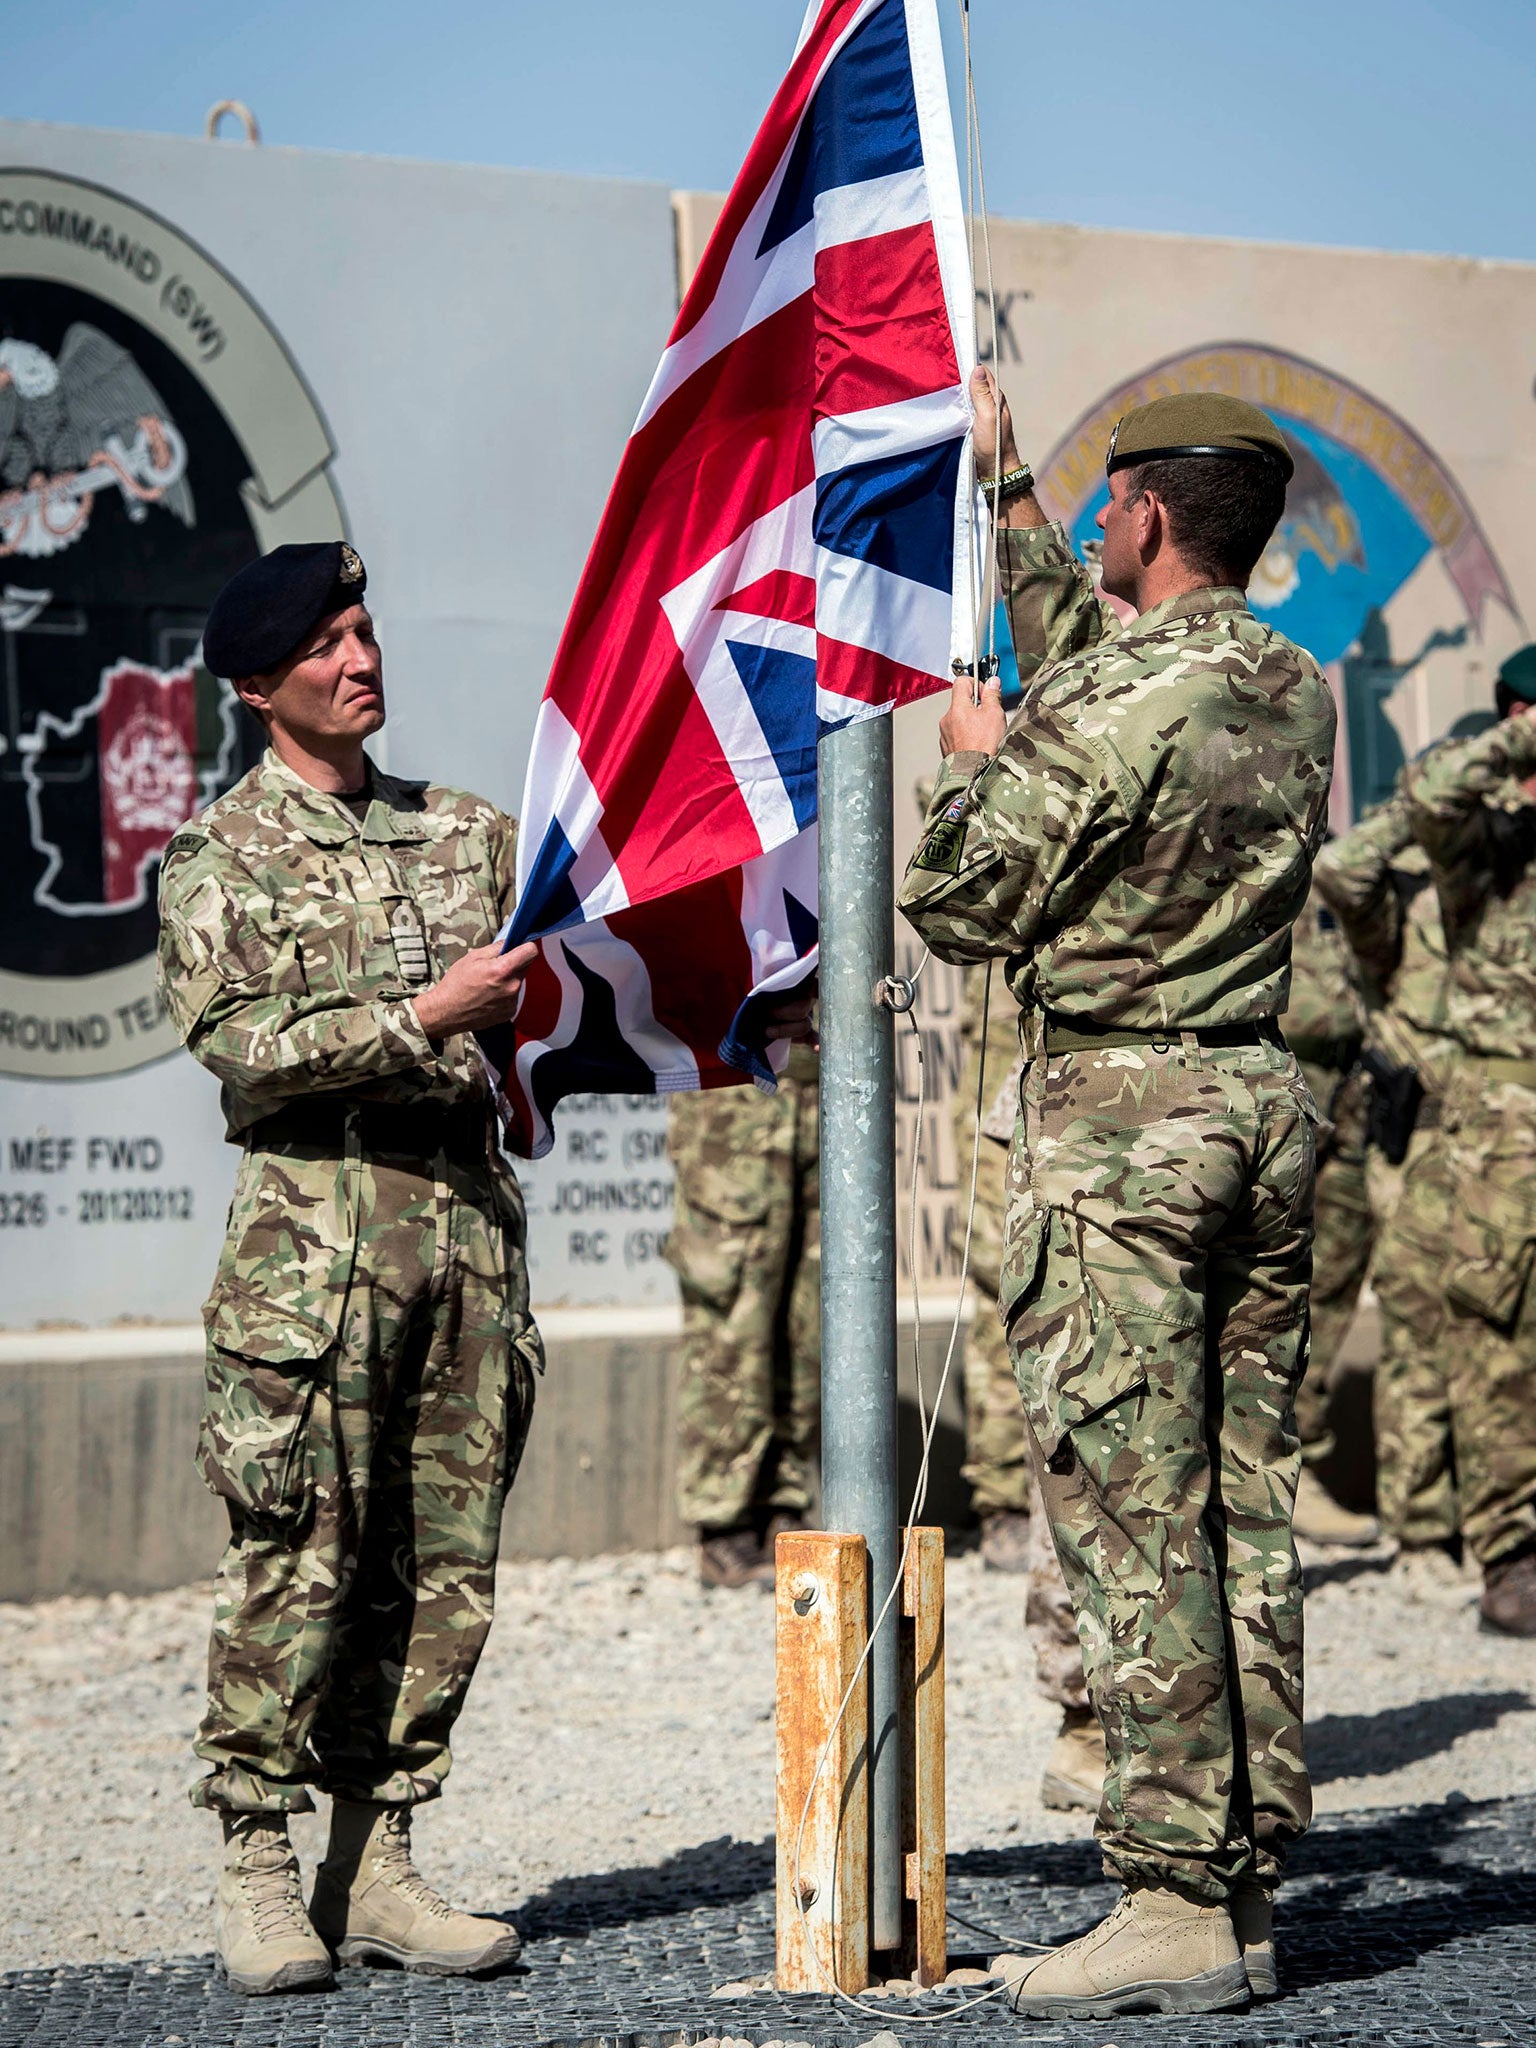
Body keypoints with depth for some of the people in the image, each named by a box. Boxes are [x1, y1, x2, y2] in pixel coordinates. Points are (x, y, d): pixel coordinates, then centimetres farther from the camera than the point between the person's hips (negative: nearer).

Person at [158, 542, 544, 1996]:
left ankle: (375, 1868, 11)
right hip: (316, 1221, -5)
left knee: (444, 1568, 4)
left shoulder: (462, 833, 18)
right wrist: (424, 1017, -17)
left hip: (468, 1210, 5)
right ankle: (260, 1881, 1)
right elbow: (233, 1039, -10)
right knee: (300, 1565, -6)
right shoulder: (223, 856, 3)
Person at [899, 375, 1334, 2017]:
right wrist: (1005, 494, 34)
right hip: (1263, 1106, 8)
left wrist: (970, 760, 10)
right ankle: (1244, 1886, 13)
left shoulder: (1103, 711, -15)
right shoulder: (1298, 692, 10)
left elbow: (958, 907, -7)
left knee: (1134, 1525, -6)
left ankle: (1173, 1902, -6)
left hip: (1114, 1123, -8)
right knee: (1246, 1514, 9)